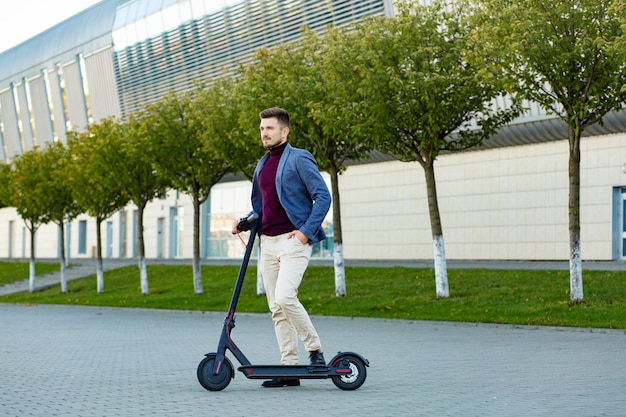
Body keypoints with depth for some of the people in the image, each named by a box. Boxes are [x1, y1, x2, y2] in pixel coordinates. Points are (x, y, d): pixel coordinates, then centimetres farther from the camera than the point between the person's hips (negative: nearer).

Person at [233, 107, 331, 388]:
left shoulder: (299, 159, -6)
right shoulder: (261, 165, 17)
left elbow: (323, 196, -10)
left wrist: (307, 231, -16)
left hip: (293, 240, -8)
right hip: (267, 241, 8)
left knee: (285, 297, -21)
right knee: (276, 308, 5)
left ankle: (315, 348, -2)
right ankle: (289, 368, 9)